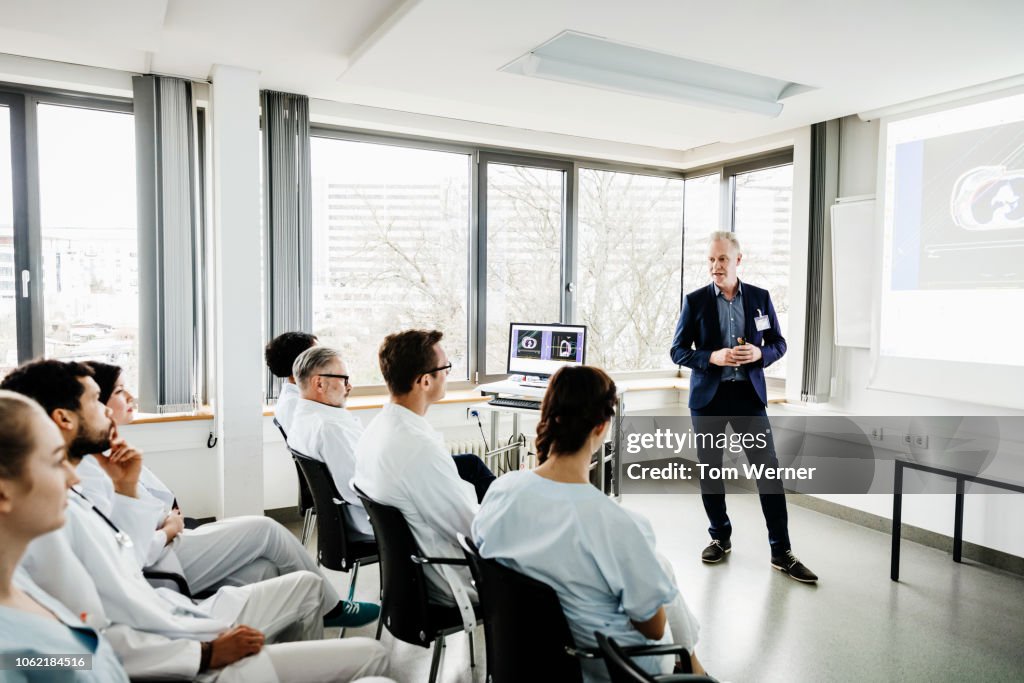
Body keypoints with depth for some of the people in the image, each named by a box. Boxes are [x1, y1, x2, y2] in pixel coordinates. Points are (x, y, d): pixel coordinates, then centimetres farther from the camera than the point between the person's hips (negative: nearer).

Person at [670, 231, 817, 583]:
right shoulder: (695, 300, -1)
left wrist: (759, 353, -13)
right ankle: (720, 538, 27)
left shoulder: (760, 297, 3)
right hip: (708, 396, 0)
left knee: (768, 470, -2)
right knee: (710, 471, 9)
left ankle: (781, 551, 9)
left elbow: (779, 343, 9)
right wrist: (713, 357, -18)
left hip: (749, 394, 1)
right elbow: (678, 350, -2)